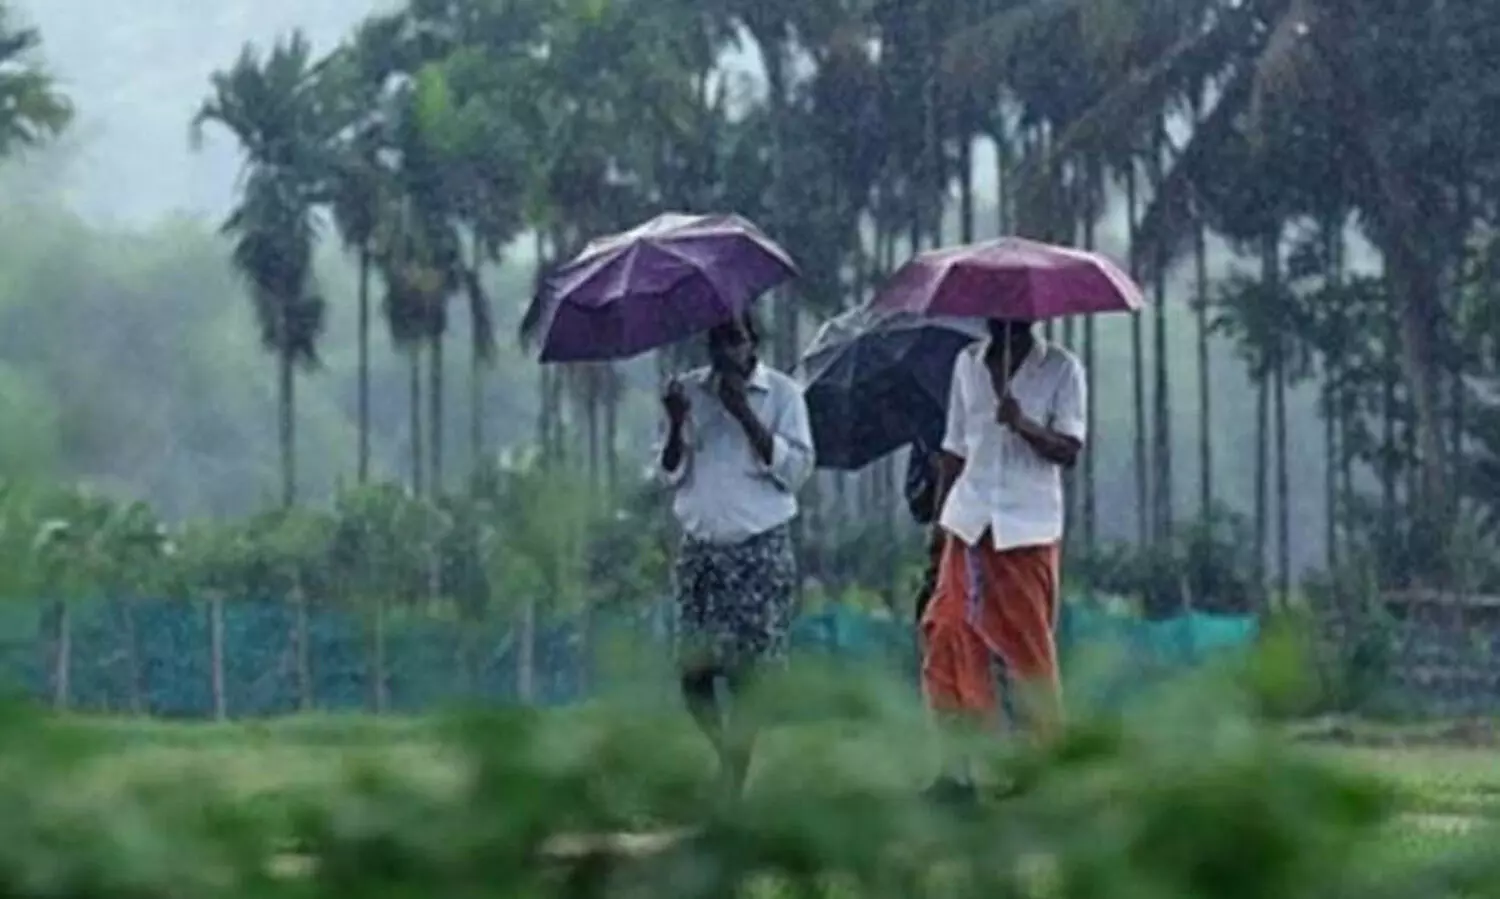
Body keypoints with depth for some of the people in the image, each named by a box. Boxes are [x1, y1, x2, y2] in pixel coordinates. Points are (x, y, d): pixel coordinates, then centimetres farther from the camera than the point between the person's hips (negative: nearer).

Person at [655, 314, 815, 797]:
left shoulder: (781, 393, -1)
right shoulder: (689, 390, 9)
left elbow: (796, 469, -8)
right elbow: (670, 476, 9)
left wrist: (744, 413, -15)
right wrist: (677, 424, -10)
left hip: (760, 550, -4)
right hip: (700, 547, 4)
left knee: (746, 671, -7)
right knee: (693, 670, 0)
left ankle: (732, 784, -2)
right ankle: (729, 758, 21)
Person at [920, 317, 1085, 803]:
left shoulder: (1061, 368, -1)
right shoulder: (967, 363, 11)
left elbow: (1068, 452, -8)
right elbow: (954, 449, 15)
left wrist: (1023, 425, -25)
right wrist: (937, 520, 11)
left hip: (1028, 530, -4)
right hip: (970, 524, 4)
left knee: (1029, 649, -2)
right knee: (950, 638, -4)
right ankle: (958, 768, -1)